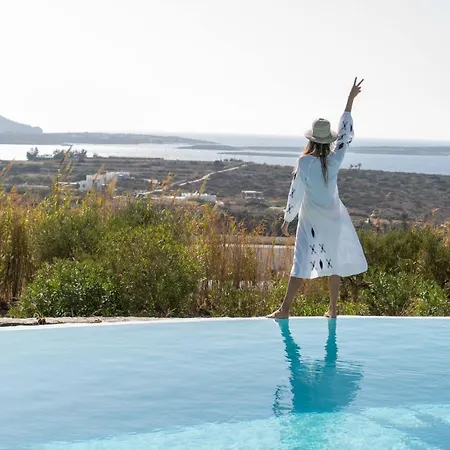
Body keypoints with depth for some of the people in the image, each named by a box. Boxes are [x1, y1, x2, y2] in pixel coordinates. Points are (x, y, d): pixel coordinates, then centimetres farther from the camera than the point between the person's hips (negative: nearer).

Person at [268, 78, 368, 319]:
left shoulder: (304, 162, -14)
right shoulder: (335, 159, -7)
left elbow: (296, 193, -11)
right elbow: (346, 133, 3)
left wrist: (287, 219, 1)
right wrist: (350, 100, 9)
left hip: (311, 221, -2)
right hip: (334, 220, 3)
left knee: (302, 263, -3)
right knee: (334, 262, 14)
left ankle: (284, 309, -6)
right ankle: (332, 309, 21)